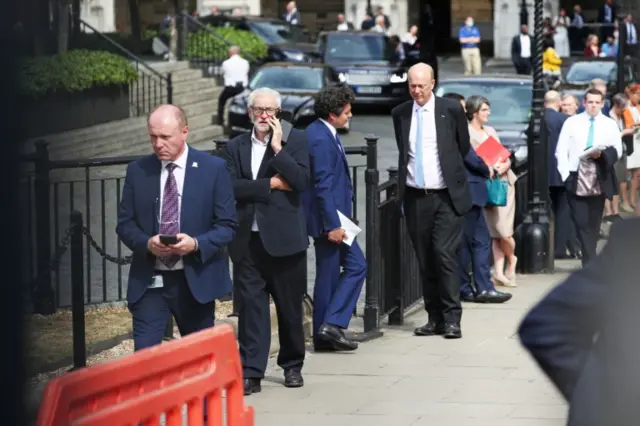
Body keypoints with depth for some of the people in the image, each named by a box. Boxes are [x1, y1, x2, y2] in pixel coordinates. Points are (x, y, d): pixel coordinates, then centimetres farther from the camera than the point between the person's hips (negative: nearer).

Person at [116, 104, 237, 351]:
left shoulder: (213, 169, -2)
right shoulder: (137, 171, 4)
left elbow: (227, 225, -2)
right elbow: (125, 224, 6)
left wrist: (196, 243, -20)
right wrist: (147, 243, -15)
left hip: (195, 280, 0)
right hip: (149, 280, 1)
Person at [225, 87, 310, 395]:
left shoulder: (295, 141, 3)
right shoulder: (236, 146, 9)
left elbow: (301, 181, -11)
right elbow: (232, 187, -4)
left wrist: (278, 147, -13)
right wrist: (271, 184, -10)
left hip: (284, 238, -1)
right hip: (248, 239, 1)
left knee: (290, 306, 8)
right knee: (251, 305, -2)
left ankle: (292, 365, 24)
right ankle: (251, 373, -1)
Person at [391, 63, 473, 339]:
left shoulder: (451, 109, -2)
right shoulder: (400, 114, 6)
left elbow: (463, 148, 10)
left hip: (446, 196, -3)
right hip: (415, 198, 3)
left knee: (445, 254, -11)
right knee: (425, 261, 5)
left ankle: (451, 319, -8)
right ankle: (435, 319, 11)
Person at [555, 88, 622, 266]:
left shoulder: (610, 124, 7)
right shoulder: (571, 122, 4)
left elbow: (617, 151, 3)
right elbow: (561, 151, 2)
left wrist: (602, 154, -17)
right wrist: (565, 175, -9)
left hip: (599, 180, 1)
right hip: (576, 179, -1)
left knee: (594, 222, 7)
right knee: (581, 221, -7)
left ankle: (589, 261, 18)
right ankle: (590, 262, -7)